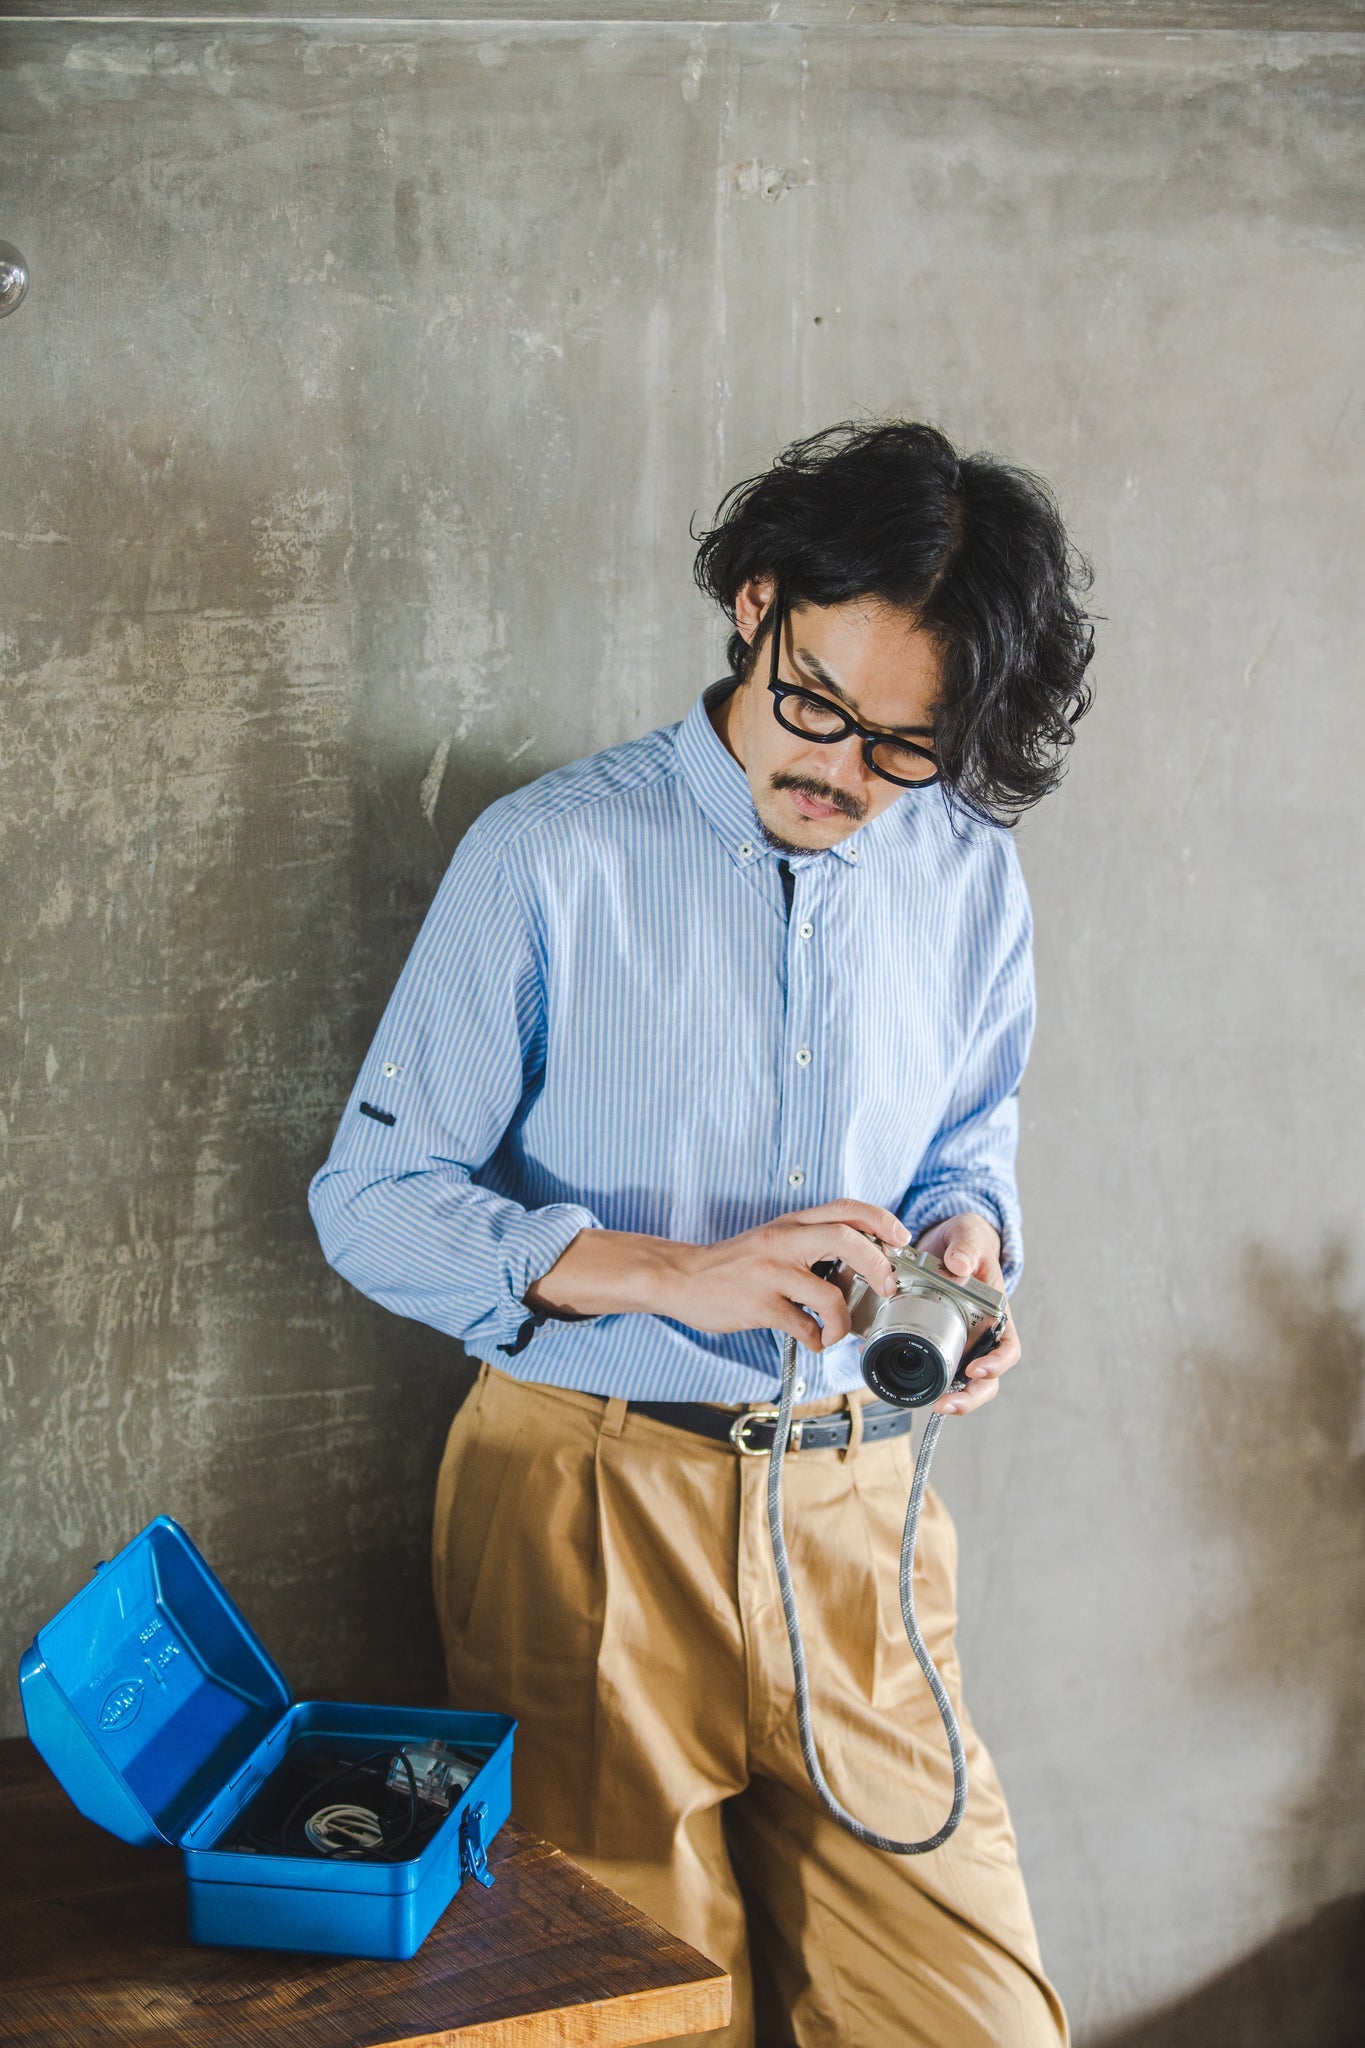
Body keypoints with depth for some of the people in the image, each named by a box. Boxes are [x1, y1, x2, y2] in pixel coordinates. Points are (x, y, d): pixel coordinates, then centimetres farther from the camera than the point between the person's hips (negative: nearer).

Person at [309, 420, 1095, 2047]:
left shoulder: (969, 880, 6)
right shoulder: (548, 856, -7)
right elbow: (373, 1201, -7)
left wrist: (963, 1234, -6)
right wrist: (679, 1271, -20)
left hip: (851, 1507, 4)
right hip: (587, 1501, -3)